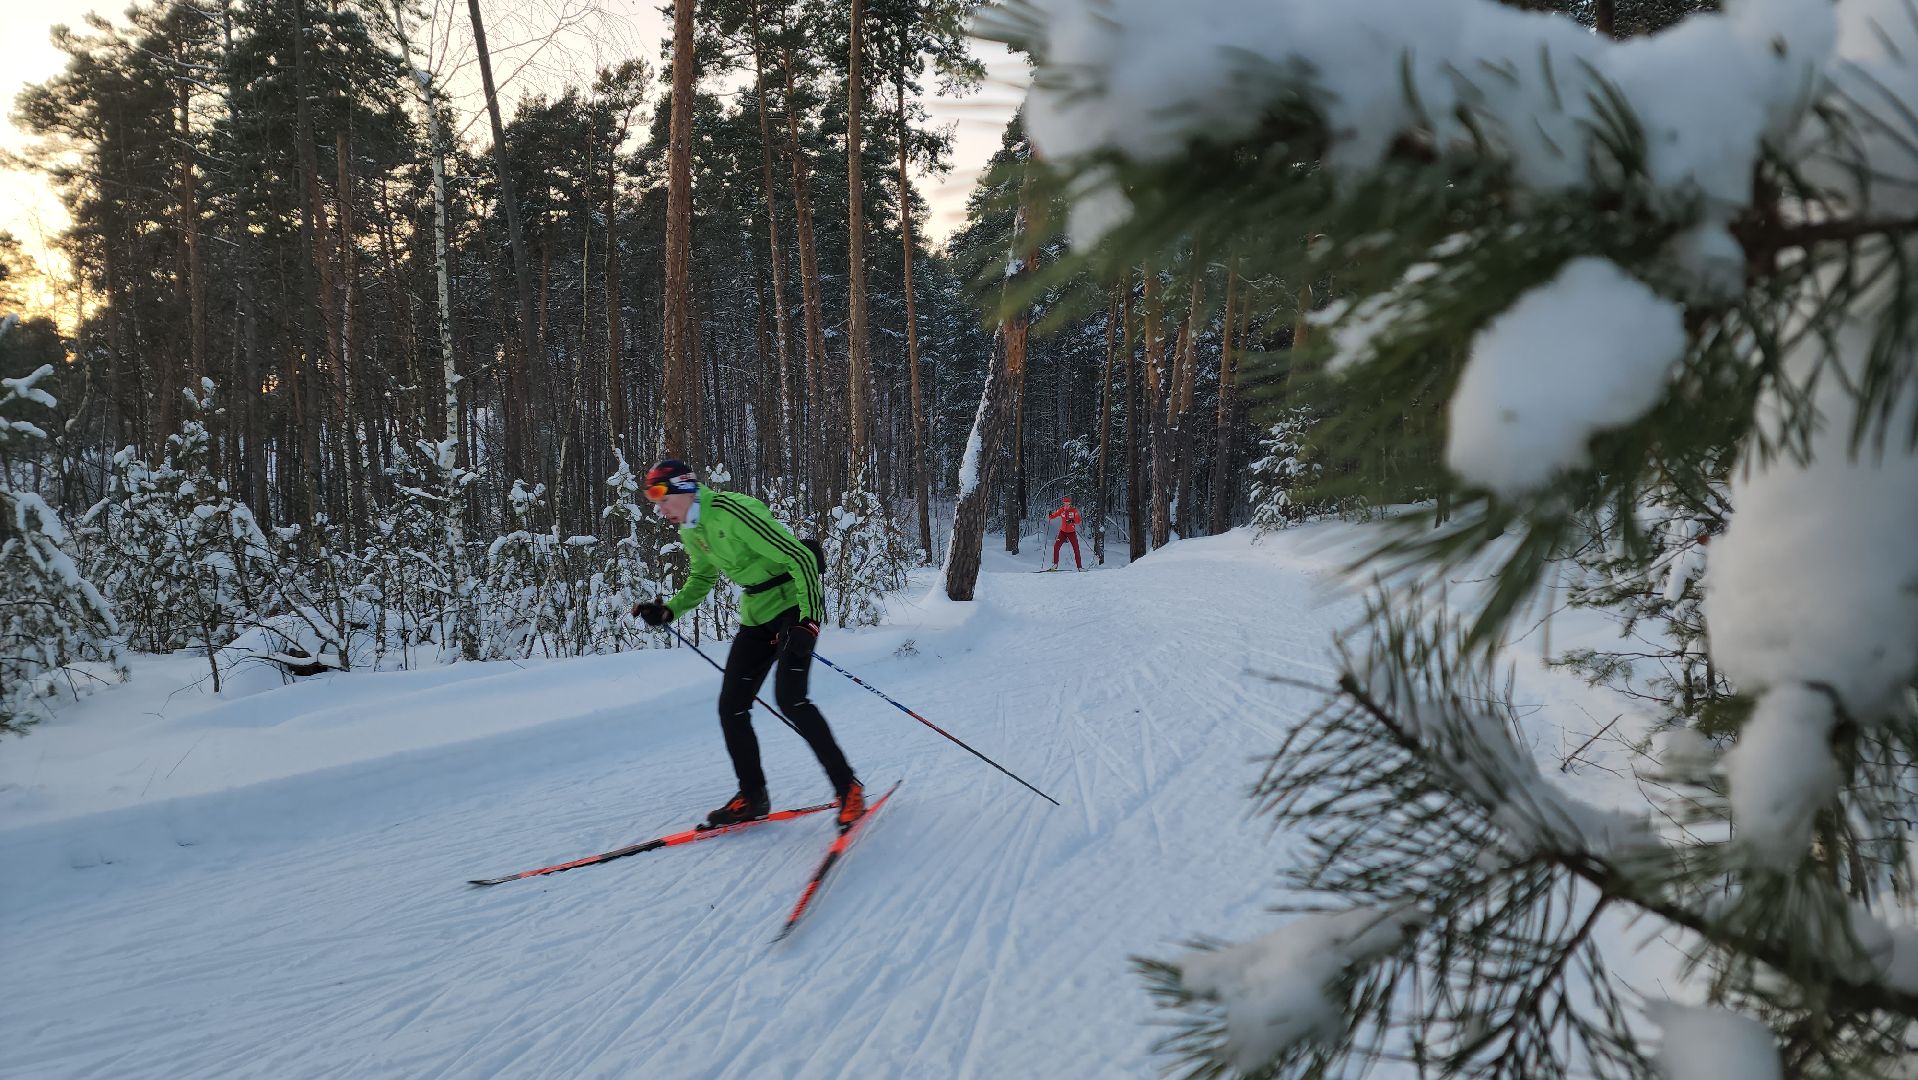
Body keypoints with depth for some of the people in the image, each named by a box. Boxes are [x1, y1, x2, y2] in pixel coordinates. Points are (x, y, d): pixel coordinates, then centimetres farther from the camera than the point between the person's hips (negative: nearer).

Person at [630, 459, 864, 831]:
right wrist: (668, 610, 7)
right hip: (757, 613, 9)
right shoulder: (691, 532, 5)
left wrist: (808, 620, -30)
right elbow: (702, 579, 24)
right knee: (731, 706, 2)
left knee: (789, 697, -23)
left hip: (794, 602, -9)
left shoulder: (732, 512, -23)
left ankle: (848, 788, -13)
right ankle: (752, 796, 17)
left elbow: (800, 557, -24)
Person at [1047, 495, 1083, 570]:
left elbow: (1078, 521, -12)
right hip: (1063, 531, 2)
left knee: (1076, 549, -1)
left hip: (1071, 532, -2)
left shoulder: (1074, 511, -9)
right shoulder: (1061, 510, -3)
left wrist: (1072, 521, -31)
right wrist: (1050, 516, -25)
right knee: (1056, 546, -11)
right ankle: (1055, 564, 1)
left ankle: (1079, 566, 9)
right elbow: (1054, 515, -3)